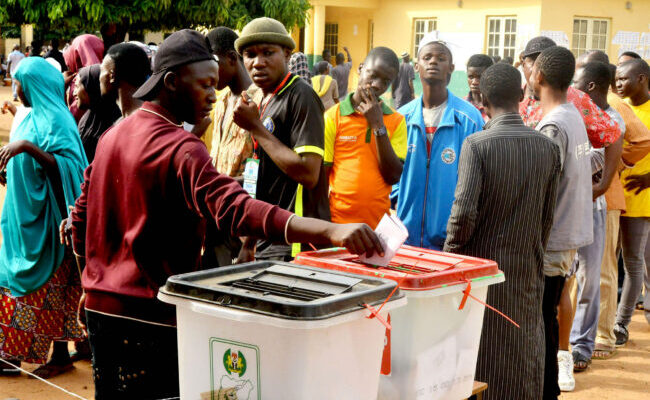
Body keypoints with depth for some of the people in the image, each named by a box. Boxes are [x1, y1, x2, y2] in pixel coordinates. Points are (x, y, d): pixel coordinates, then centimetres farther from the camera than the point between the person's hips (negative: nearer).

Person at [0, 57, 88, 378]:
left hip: (45, 222, -9)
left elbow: (68, 165, -26)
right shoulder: (33, 117, 13)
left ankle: (60, 356, 9)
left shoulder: (55, 119, -14)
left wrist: (28, 146, -31)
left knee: (50, 290, -1)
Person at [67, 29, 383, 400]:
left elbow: (81, 220, 16)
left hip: (100, 308, 9)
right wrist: (332, 231, -46)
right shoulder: (180, 147, -20)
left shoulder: (113, 135, 8)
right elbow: (235, 208, -36)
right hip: (150, 315, -9)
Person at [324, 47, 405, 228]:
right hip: (337, 222, -1)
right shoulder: (333, 116, 0)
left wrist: (378, 125, -9)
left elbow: (394, 177, -5)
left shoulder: (396, 121, 4)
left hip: (378, 224, 1)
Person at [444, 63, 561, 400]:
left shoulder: (476, 144, -14)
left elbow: (464, 212, -20)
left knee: (478, 361, 8)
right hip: (528, 268, 3)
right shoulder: (547, 147, -2)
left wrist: (450, 255, -5)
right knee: (523, 355, 15)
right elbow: (547, 217, 3)